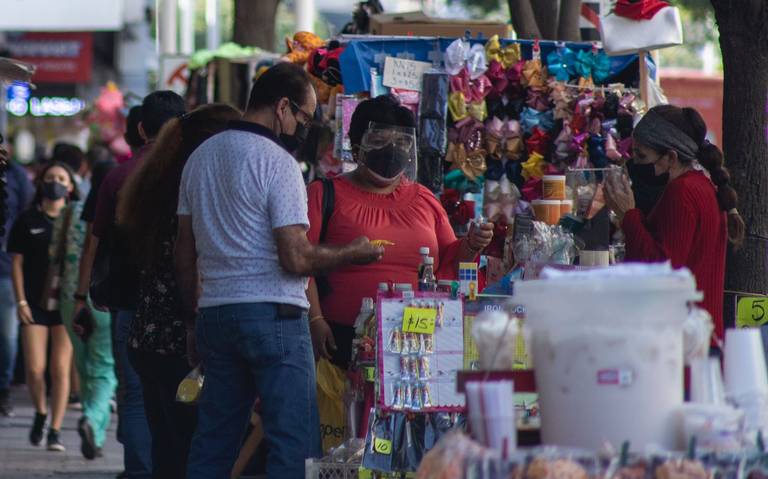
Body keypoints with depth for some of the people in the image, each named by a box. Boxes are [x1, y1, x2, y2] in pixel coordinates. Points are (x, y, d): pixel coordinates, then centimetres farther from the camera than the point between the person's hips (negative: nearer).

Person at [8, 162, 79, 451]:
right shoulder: (27, 220, 4)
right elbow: (16, 262, 5)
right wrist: (21, 301, -3)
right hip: (35, 304, 0)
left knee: (60, 369, -4)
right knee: (35, 369, -5)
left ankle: (55, 431, 2)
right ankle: (40, 414, 22)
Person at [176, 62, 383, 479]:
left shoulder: (200, 156, 13)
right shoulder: (277, 162, -10)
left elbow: (185, 253, 16)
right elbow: (296, 259, -15)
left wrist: (192, 320, 21)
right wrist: (352, 253, 0)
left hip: (213, 314, 8)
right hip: (272, 314, -8)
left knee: (212, 442, 11)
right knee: (294, 443, -5)